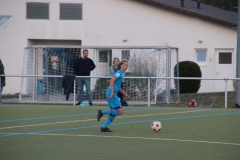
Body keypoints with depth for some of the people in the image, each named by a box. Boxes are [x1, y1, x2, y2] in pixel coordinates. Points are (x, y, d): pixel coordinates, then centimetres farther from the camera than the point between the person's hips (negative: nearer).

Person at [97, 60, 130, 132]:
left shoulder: (122, 74, 19)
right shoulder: (119, 73, -10)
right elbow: (111, 81, -21)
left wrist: (124, 94, 26)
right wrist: (112, 92, -27)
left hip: (113, 94, 10)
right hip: (112, 94, -10)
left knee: (114, 113, 11)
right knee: (120, 111, -12)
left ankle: (104, 127, 12)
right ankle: (102, 112, -8)